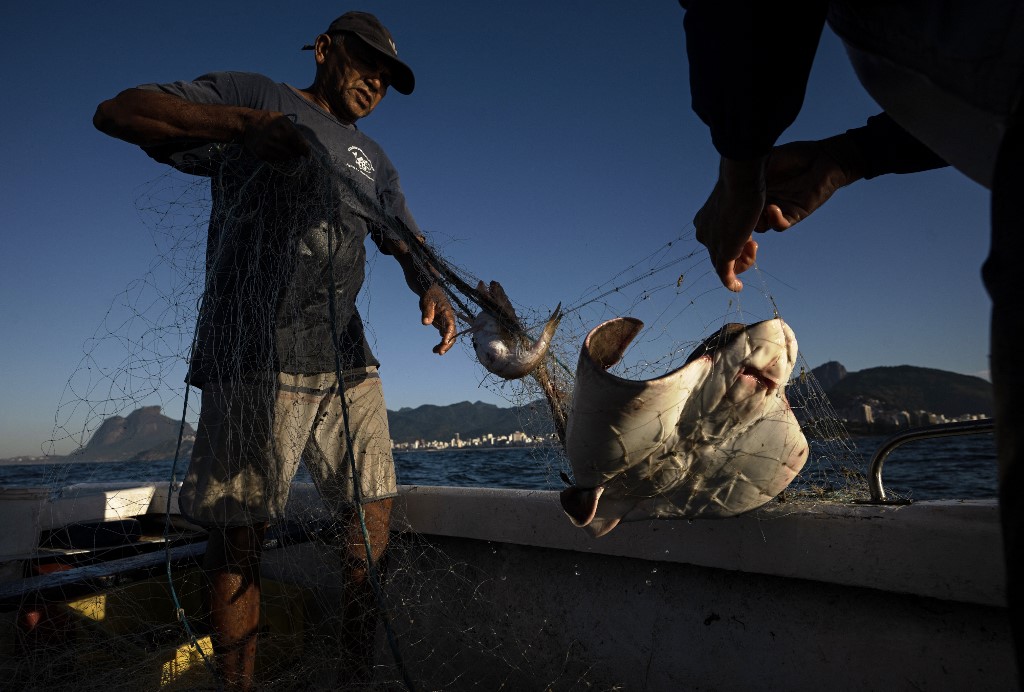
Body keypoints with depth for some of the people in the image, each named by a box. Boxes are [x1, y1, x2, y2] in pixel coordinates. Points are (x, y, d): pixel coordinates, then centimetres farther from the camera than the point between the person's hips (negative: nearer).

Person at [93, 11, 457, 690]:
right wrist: (245, 124, -15)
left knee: (371, 513, 2)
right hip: (253, 357, -5)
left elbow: (406, 241, 19)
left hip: (347, 360, 5)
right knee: (239, 532, 0)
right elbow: (116, 111, 0)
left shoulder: (373, 159, 23)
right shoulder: (251, 95, 9)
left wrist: (432, 289, -5)